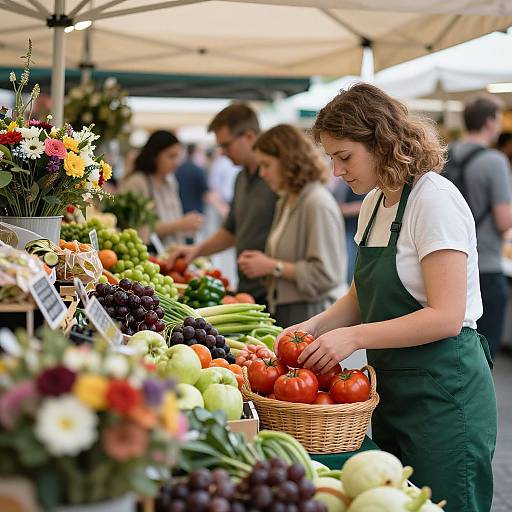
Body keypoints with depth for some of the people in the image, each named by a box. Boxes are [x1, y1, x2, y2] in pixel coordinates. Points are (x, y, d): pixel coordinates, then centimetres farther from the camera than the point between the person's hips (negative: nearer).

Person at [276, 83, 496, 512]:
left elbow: (446, 317, -22)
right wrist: (316, 325, -1)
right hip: (393, 389, 9)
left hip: (444, 394, -8)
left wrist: (353, 337, -22)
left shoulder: (434, 200, -17)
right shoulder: (374, 202, 9)